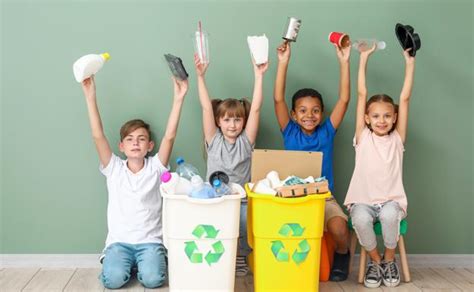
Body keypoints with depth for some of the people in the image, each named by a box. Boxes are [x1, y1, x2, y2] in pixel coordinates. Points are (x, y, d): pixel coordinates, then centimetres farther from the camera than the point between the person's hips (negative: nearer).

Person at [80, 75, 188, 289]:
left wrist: (179, 98, -19)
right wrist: (90, 96, -15)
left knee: (152, 279, -25)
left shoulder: (155, 167, 2)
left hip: (150, 240, 0)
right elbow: (98, 136, -7)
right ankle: (125, 263, 9)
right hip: (119, 241, 0)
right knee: (113, 279, -26)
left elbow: (169, 136, -10)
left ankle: (142, 263, 10)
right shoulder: (113, 168, 4)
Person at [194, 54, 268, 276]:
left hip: (241, 201, 0)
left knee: (248, 220, -30)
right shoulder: (214, 141, 7)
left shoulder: (246, 141, 7)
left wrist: (258, 76, -9)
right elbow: (206, 108, -2)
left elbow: (255, 109, -2)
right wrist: (200, 76, -10)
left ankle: (241, 255, -2)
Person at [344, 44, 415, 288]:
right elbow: (361, 94, 1)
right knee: (361, 219, -33)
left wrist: (409, 62, 0)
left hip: (391, 200, 1)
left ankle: (389, 260, -3)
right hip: (363, 200, 0)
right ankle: (375, 261, -3)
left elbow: (405, 98, 3)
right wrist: (364, 58, 0)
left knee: (389, 215, -33)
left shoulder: (397, 139, 7)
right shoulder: (363, 137, 5)